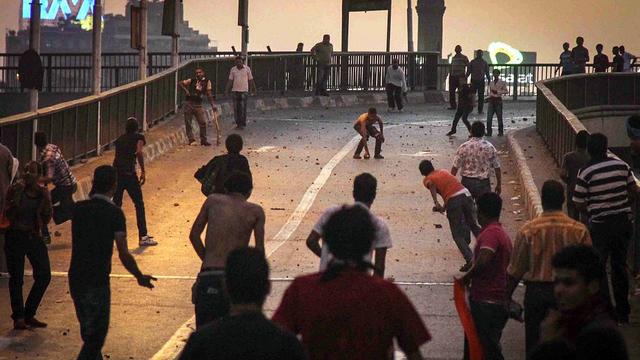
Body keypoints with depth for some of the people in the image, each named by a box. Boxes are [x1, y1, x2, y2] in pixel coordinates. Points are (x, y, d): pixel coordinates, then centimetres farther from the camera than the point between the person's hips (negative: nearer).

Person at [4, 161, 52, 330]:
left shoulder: (42, 192, 3)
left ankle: (29, 315, 14)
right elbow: (9, 215, -14)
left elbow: (46, 219, 4)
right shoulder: (14, 190, -7)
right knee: (16, 277, -1)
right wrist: (17, 196, -25)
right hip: (15, 237, -4)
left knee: (44, 276, 1)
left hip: (34, 237, 4)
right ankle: (18, 317, 8)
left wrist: (46, 201, -12)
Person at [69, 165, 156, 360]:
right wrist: (140, 277, -1)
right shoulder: (114, 213, -12)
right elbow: (124, 254, -16)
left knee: (89, 333, 21)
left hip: (76, 278, 6)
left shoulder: (79, 208, 3)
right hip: (97, 282, -6)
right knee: (95, 336, 0)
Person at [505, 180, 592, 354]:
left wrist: (507, 297, 9)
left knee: (534, 342, 11)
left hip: (536, 291, -1)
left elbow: (515, 270, -4)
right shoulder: (579, 230, -9)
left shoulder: (528, 231, -11)